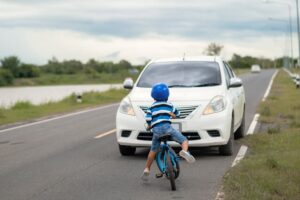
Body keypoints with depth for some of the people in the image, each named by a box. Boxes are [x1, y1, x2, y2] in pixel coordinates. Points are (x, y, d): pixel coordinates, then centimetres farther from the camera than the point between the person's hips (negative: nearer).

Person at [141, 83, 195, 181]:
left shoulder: (152, 107, 16)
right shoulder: (169, 105, 16)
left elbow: (148, 118, 3)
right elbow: (177, 114, 30)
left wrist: (149, 125, 23)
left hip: (156, 129, 2)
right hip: (166, 127, -2)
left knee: (153, 150, 18)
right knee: (184, 140, 2)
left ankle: (147, 170, 17)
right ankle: (184, 151, -31)